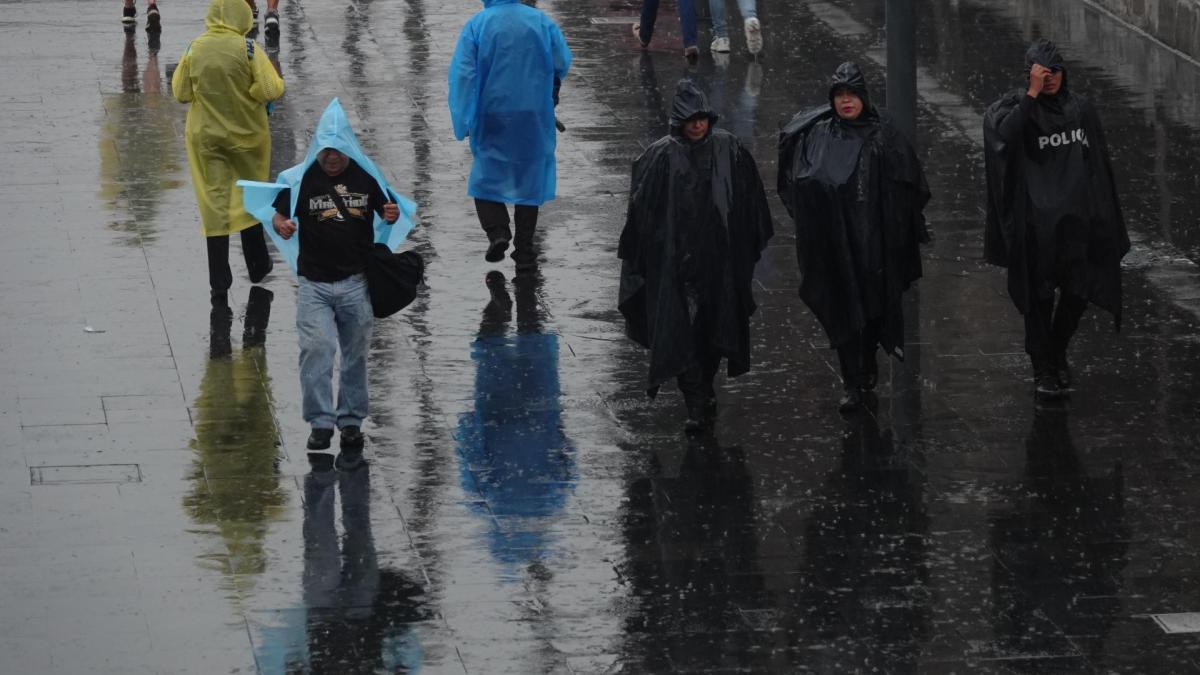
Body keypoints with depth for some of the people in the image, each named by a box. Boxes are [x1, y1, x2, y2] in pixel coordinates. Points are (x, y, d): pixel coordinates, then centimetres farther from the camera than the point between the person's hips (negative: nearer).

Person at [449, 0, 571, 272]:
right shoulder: (542, 22, -3)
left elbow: (462, 74, -13)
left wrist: (463, 120, -9)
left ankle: (497, 232, -11)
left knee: (487, 177, 13)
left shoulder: (476, 25, -9)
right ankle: (524, 253, 11)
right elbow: (562, 63, 5)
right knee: (529, 179, 11)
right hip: (534, 117, 2)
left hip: (491, 118, -2)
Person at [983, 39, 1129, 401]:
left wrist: (1104, 216, 10)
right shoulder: (1016, 108, -6)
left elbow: (1099, 161, 12)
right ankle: (1044, 370, 11)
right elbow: (1003, 136, -28)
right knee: (1040, 296, 2)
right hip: (1036, 224, -4)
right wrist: (1032, 94, -26)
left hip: (1076, 220, 4)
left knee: (1078, 291, 10)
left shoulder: (1080, 109, 7)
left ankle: (1057, 352, 33)